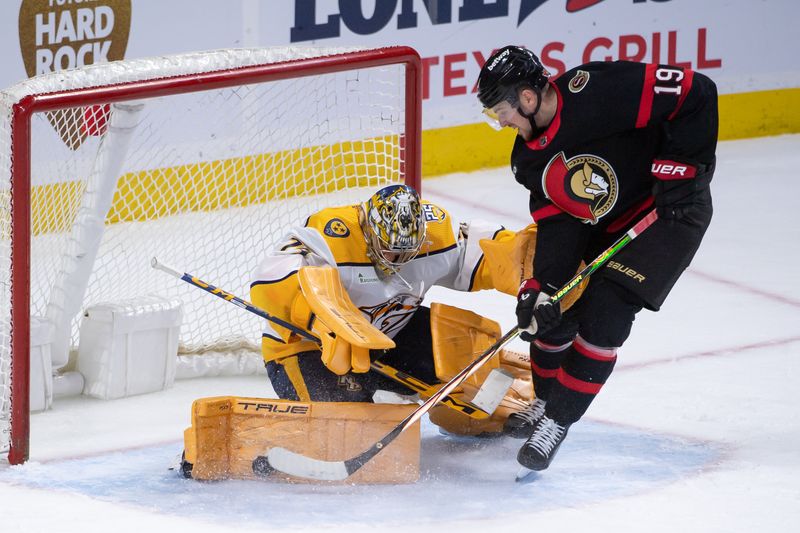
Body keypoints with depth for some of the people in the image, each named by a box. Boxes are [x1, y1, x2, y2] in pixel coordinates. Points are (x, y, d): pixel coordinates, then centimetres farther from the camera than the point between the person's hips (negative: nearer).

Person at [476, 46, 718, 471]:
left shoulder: (597, 93, -29)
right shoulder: (528, 159, -5)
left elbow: (695, 92, -27)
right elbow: (556, 222, -6)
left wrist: (682, 165, -25)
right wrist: (541, 288, -19)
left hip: (671, 209, -8)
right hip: (603, 226, 8)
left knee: (605, 308, -16)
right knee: (552, 308, 4)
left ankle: (559, 419, -4)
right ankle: (547, 399, 29)